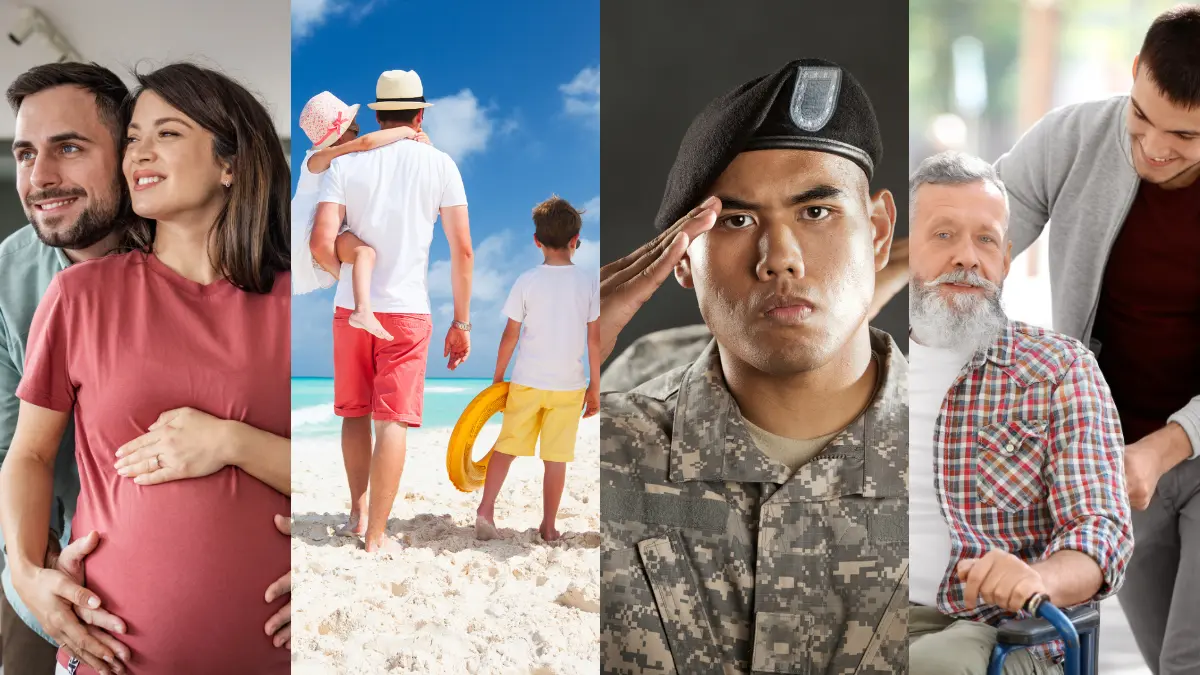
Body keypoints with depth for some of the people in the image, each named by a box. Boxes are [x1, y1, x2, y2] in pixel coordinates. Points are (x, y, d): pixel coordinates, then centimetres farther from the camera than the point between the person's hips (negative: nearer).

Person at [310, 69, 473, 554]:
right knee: (392, 421, -1)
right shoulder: (439, 164, -2)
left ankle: (357, 512, 29)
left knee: (354, 412, 18)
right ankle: (377, 535, -1)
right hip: (407, 310, -2)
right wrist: (461, 322, 3)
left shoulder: (346, 163, 0)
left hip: (351, 309, 2)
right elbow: (462, 250, -4)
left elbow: (321, 244, -10)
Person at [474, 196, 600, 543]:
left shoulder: (527, 282, -6)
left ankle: (486, 509, 0)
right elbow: (594, 339, -3)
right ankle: (548, 526, 13)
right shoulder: (590, 282, -5)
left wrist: (498, 378, 9)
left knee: (507, 446, 12)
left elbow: (510, 336, -3)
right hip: (569, 385, 0)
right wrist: (595, 387, 6)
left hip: (526, 383, 0)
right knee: (556, 457, 7)